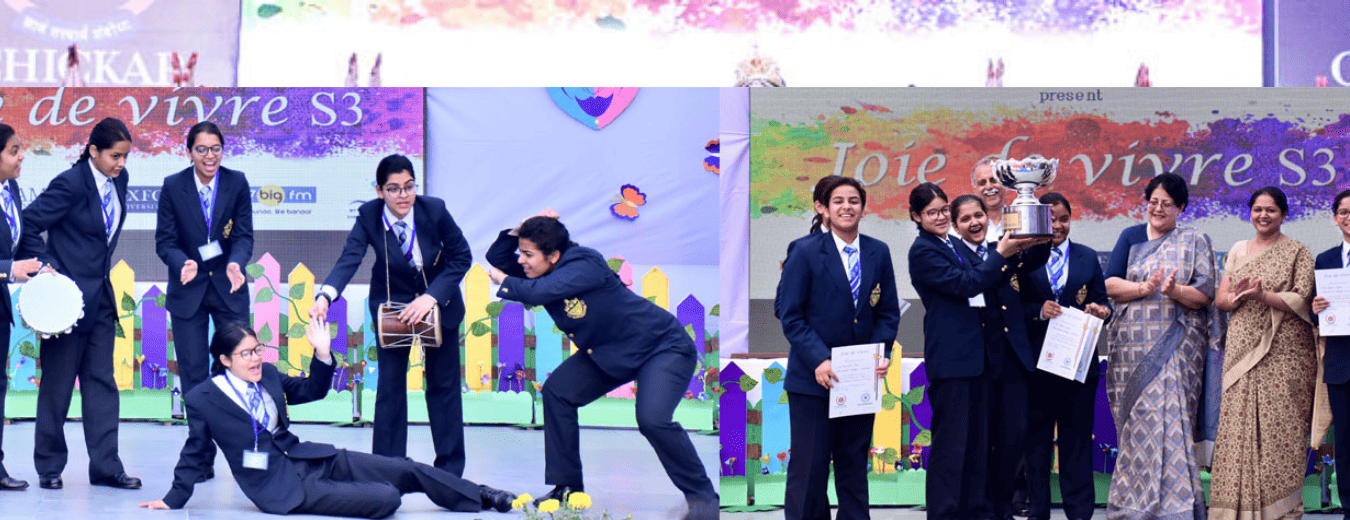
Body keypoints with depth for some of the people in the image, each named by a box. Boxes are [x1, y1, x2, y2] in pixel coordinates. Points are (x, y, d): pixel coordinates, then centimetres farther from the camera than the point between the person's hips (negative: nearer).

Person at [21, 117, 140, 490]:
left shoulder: (118, 179, 5)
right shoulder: (71, 183, -17)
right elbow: (28, 225, -14)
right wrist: (47, 267, -15)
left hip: (100, 294, 7)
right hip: (69, 293, -7)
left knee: (101, 382, 7)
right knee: (58, 383, 3)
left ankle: (105, 466, 10)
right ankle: (49, 467, 14)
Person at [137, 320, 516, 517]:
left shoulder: (267, 376, 6)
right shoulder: (202, 399, -9)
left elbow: (312, 391, 17)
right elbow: (195, 452, 2)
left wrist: (322, 354, 2)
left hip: (308, 458, 6)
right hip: (283, 487, -6)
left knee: (409, 471, 2)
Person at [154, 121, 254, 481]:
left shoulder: (237, 183, -4)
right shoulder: (173, 187, -6)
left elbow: (244, 235, -5)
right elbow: (165, 241, -6)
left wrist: (235, 264, -26)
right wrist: (184, 263, -28)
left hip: (228, 289, 0)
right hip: (188, 291, 0)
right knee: (193, 374, 1)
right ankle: (202, 458, 9)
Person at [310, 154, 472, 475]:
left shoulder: (434, 209, -22)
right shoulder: (368, 215, -21)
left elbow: (461, 256, -13)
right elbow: (349, 259, -30)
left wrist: (431, 297, -24)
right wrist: (324, 296, -48)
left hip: (438, 301, 0)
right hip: (391, 303, 0)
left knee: (443, 383, 5)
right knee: (390, 385, -2)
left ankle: (450, 468, 14)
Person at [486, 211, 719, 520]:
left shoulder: (583, 265, -27)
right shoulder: (540, 273, -1)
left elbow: (540, 291, -38)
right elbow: (497, 260, 5)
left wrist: (504, 283, -19)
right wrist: (520, 230, -11)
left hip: (663, 346, -9)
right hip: (608, 354, 9)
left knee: (652, 417, -29)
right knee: (557, 391, -1)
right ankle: (567, 486, 8)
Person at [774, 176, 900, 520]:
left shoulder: (878, 253, 6)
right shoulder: (804, 252, -6)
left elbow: (888, 312, 11)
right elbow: (790, 314, -7)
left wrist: (882, 352, -6)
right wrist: (819, 360, -18)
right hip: (813, 376, -4)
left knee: (855, 463, 12)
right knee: (810, 465, -2)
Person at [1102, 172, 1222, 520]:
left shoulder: (1195, 242, 8)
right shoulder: (1131, 238, 13)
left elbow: (1206, 293, -1)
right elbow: (1110, 284, 2)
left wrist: (1176, 290, -20)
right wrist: (1144, 288, -14)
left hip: (1175, 344, -2)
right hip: (1133, 344, 2)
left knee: (1169, 419, -11)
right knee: (1135, 423, -1)